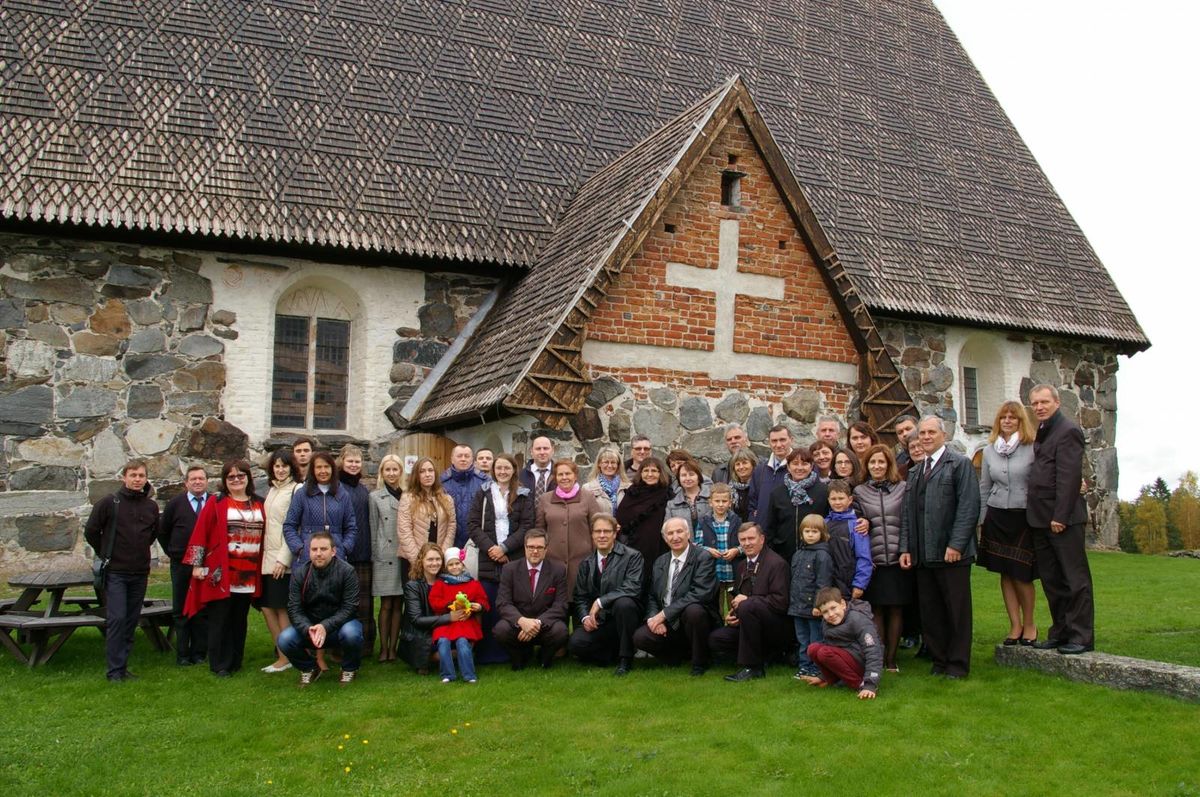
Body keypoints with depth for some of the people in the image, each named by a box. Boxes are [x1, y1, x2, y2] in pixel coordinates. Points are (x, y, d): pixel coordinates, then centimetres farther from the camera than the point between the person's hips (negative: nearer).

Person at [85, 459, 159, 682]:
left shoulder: (151, 506, 5)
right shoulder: (109, 502, -7)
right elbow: (91, 531, 1)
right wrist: (106, 554, 7)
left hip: (140, 573, 4)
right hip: (115, 572, -4)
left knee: (132, 621, 9)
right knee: (117, 619, -8)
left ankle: (123, 666, 18)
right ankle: (115, 670, -1)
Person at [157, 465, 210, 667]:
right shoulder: (175, 504, 4)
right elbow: (162, 531, 13)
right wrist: (172, 553, 8)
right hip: (181, 565, 1)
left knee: (203, 611, 4)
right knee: (181, 610, 6)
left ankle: (200, 653, 13)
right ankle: (182, 655, 14)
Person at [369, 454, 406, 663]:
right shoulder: (375, 497, 3)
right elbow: (373, 530, 3)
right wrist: (375, 557, 0)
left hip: (404, 556, 2)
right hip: (385, 557, -2)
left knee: (399, 604, 5)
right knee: (386, 604, -1)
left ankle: (393, 647, 11)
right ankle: (383, 648, 5)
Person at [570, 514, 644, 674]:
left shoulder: (632, 557, -4)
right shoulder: (585, 564, 11)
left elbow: (632, 588, -18)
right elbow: (579, 597, 10)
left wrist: (600, 602, -21)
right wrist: (585, 617, -10)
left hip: (623, 615, -3)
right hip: (597, 621, 3)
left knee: (623, 603, -36)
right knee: (575, 644, -24)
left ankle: (625, 659, -17)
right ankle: (614, 653, 4)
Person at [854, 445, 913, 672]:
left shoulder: (903, 488, 6)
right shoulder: (859, 492, 8)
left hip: (898, 559, 0)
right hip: (873, 560, 0)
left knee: (896, 609, 4)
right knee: (876, 610, 2)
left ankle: (891, 658, 13)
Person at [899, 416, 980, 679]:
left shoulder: (959, 464, -3)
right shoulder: (915, 472, 18)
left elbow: (969, 507, -11)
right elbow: (908, 512, 16)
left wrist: (956, 544, -17)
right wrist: (906, 548, 7)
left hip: (951, 552, -6)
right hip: (923, 555, 6)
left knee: (957, 609, 3)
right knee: (929, 610, 9)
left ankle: (958, 663, 13)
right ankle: (939, 660, 20)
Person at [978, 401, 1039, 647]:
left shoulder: (1033, 448, -4)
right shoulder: (990, 450, 9)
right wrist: (982, 520, 12)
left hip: (1024, 516, -4)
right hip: (997, 516, 4)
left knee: (1021, 573, -2)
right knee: (1005, 573, 5)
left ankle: (1029, 624, 17)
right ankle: (1015, 625, 15)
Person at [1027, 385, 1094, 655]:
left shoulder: (1068, 430, -10)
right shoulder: (1042, 433, 17)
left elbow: (1069, 476, -16)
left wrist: (1060, 516, -20)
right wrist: (1037, 516, 11)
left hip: (1063, 519, -9)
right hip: (1041, 519, 9)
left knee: (1075, 578, -1)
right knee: (1051, 580, 13)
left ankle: (1082, 636, 5)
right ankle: (1060, 632, 21)